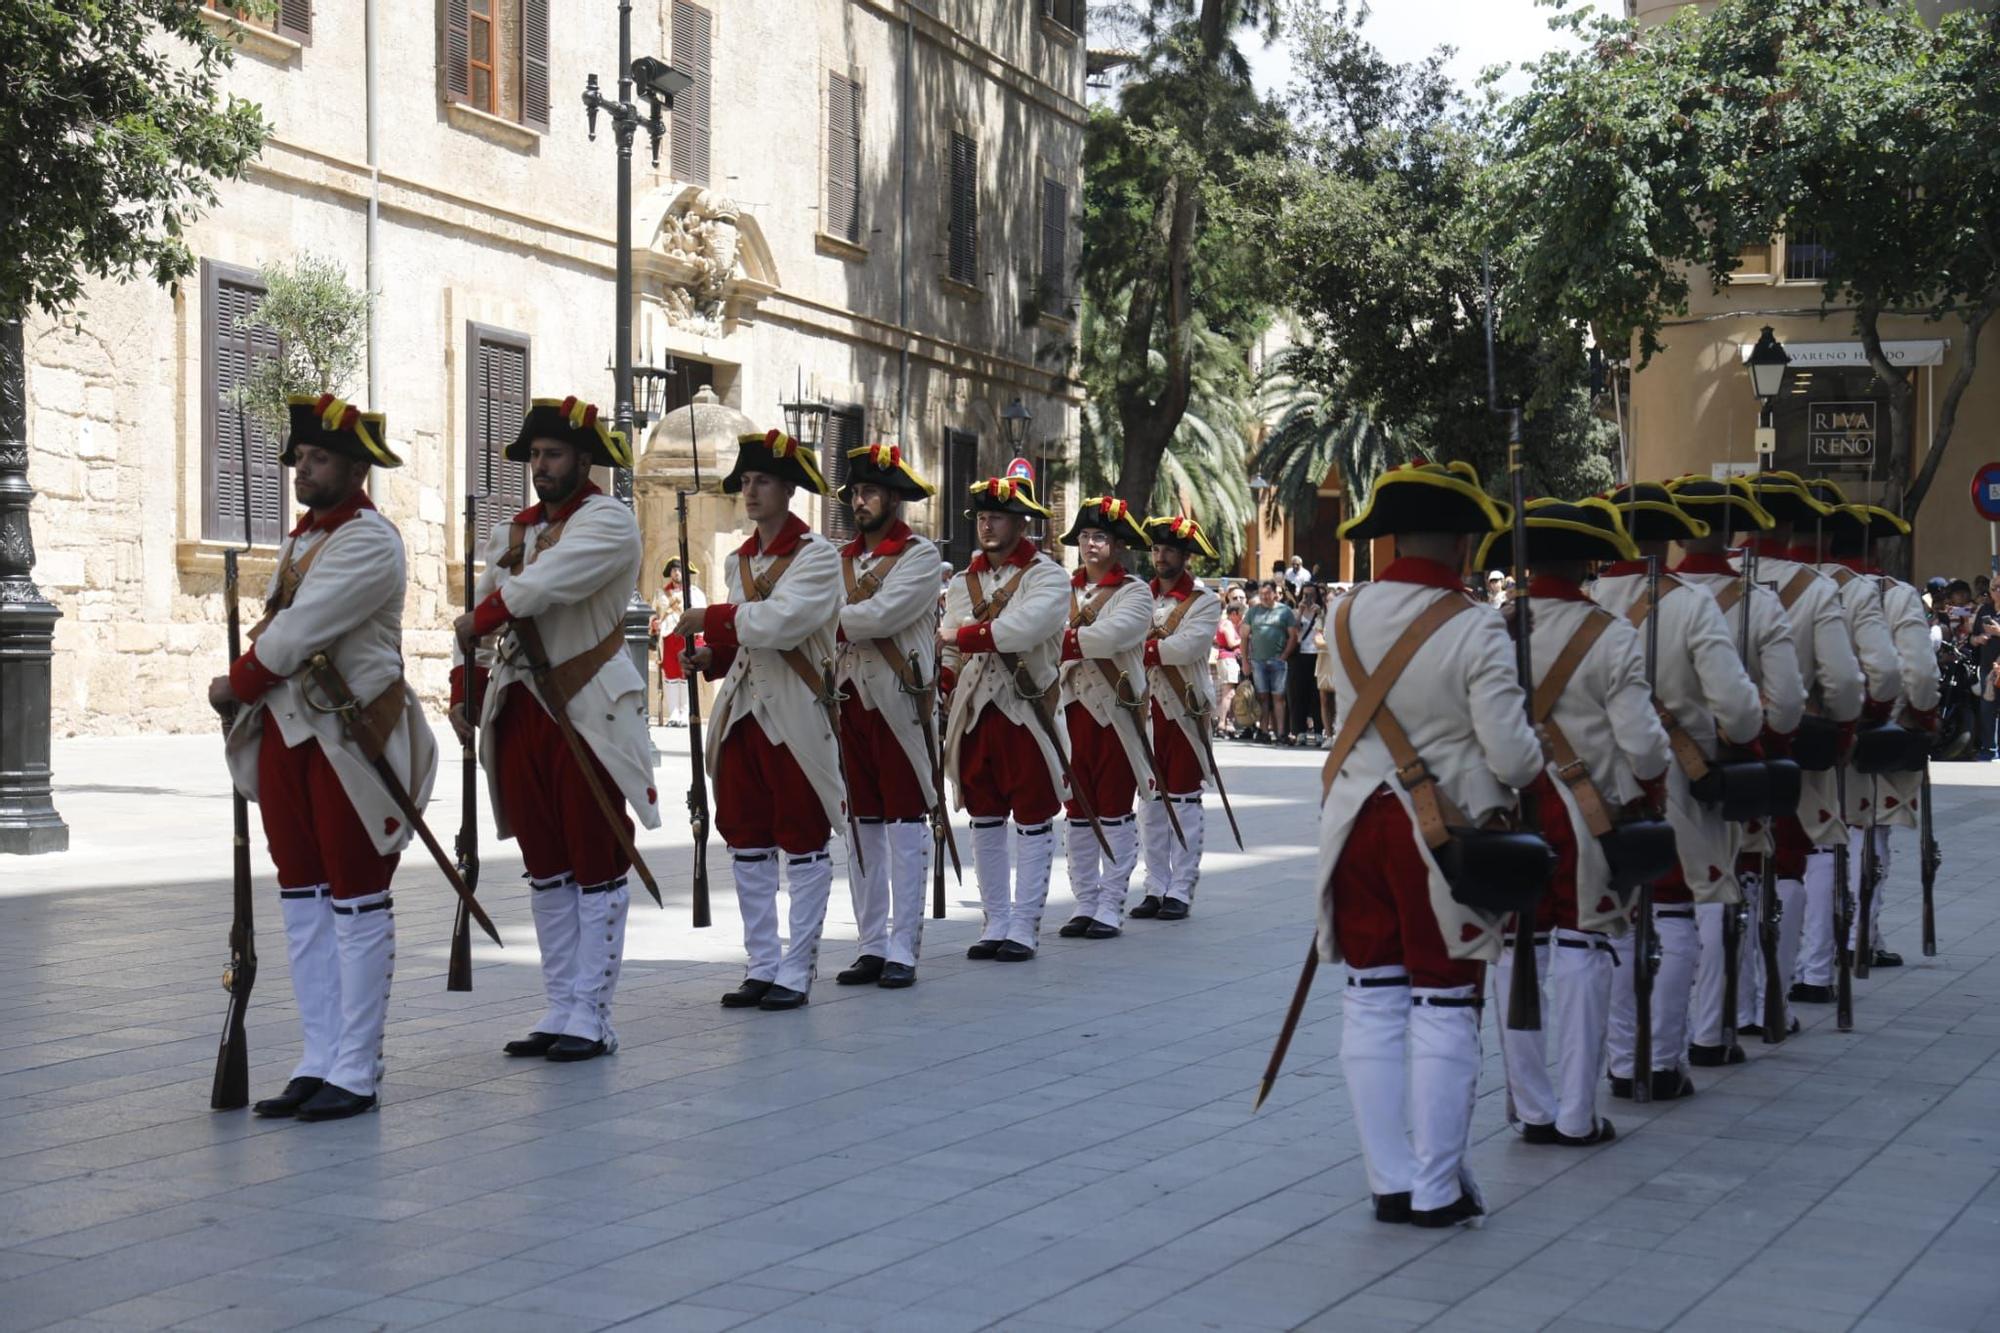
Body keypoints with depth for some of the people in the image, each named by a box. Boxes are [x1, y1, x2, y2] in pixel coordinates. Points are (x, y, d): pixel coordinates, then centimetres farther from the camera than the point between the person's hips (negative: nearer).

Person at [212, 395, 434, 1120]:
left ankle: (356, 1074, 3)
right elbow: (275, 626, 14)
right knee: (303, 899, 10)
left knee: (357, 903, -2)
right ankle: (318, 1062, 17)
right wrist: (248, 692, -2)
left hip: (352, 740, -9)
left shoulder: (370, 540, -12)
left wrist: (237, 684, -7)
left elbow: (301, 629, -18)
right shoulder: (301, 538, 16)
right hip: (289, 733, 9)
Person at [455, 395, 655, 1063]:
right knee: (545, 868, 11)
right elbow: (482, 611, 17)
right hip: (520, 710, 7)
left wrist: (479, 621, -7)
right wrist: (464, 689, 7)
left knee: (596, 866, -1)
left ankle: (592, 1018, 3)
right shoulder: (512, 530, 15)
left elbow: (542, 586, -20)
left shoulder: (608, 521, -8)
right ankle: (559, 1010, 18)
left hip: (589, 713, -7)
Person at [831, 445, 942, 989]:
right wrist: (858, 615, -11)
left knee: (905, 825, -3)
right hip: (850, 699, 6)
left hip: (900, 702, -6)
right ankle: (872, 946, 14)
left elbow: (881, 615, -17)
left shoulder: (920, 554, -3)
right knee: (861, 825, 8)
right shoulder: (842, 558, 15)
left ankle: (903, 951, -1)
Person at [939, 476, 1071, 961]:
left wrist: (962, 634, -18)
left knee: (1032, 822, 0)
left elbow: (1025, 626, -24)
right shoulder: (963, 582, 13)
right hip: (974, 713, 6)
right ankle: (995, 923, 19)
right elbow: (947, 650, 11)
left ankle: (1024, 927, 5)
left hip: (1026, 712, -6)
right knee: (985, 821, 10)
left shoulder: (1046, 576, -6)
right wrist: (939, 677, -8)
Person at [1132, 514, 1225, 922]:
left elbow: (1187, 646, -21)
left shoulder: (1204, 602, -4)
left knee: (1183, 801, -1)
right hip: (1146, 706, 5)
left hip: (1184, 709, -4)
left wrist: (1143, 648, -23)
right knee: (1151, 800, 7)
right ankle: (1155, 888, 13)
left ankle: (1180, 892, 2)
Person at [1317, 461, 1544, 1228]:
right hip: (1446, 830, -4)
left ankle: (1390, 1182, 14)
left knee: (1372, 1000, 10)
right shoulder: (1475, 630, -15)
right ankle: (1435, 1190, 9)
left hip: (1359, 820, 5)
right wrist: (1535, 764, 6)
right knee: (1444, 1008, 4)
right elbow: (1511, 756, -14)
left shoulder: (1346, 617, 0)